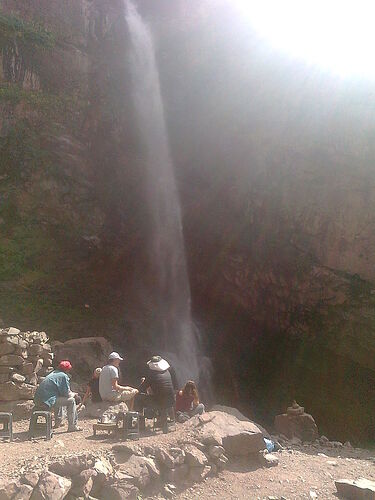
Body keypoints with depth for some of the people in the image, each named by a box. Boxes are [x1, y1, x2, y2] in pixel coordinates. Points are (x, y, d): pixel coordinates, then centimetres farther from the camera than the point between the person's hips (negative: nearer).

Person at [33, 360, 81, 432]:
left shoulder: (53, 373, 22)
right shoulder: (64, 376, -3)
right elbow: (66, 394, -5)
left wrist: (71, 393, 27)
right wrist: (73, 394, 15)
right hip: (46, 402, -9)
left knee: (59, 398, 33)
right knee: (71, 400, 0)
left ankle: (58, 422, 39)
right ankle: (72, 427, 1)